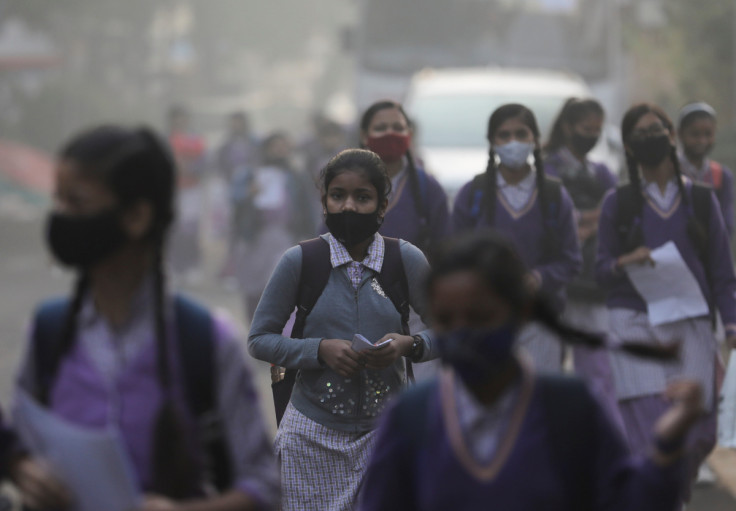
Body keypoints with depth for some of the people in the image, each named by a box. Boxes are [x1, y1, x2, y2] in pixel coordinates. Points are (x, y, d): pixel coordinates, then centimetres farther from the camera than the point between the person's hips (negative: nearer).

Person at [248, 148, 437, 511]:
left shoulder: (407, 260, -1)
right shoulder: (300, 260, -3)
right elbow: (259, 340, 1)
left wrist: (409, 345, -14)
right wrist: (319, 350, -15)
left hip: (385, 427, 1)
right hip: (314, 433, 0)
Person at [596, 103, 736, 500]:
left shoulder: (701, 200, 10)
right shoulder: (617, 205, 8)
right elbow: (601, 271, 7)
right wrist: (625, 262, -15)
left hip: (690, 327, 1)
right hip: (636, 322, -1)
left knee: (697, 436, -4)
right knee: (653, 427, -16)